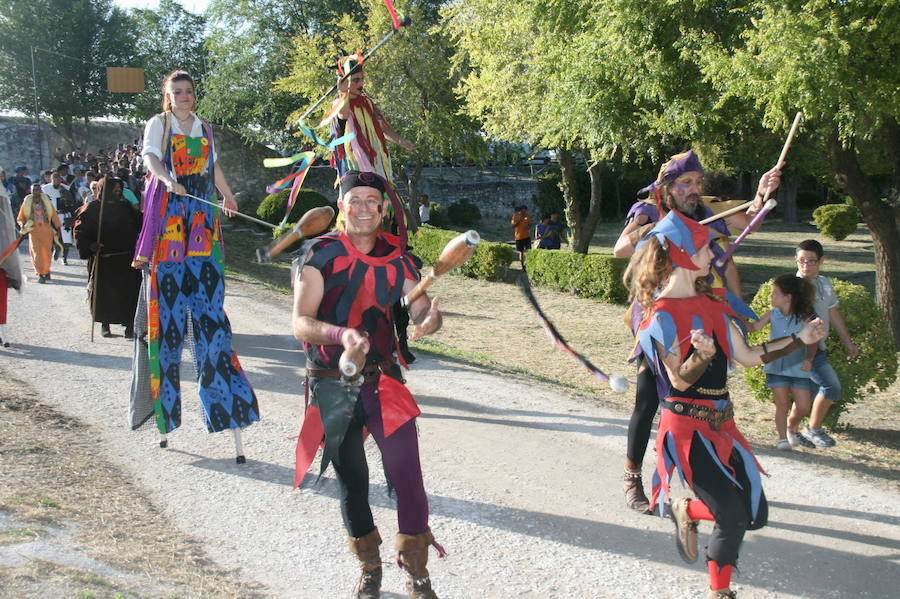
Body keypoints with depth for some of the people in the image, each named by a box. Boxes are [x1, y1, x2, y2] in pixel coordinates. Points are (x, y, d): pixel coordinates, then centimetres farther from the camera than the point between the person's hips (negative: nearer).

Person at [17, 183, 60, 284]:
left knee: (46, 252, 4)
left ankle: (46, 271, 26)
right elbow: (20, 218, 10)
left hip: (46, 231, 1)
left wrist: (58, 229, 6)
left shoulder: (46, 202, 4)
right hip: (33, 231, 0)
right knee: (36, 252, -11)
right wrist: (22, 225, -10)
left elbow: (54, 216, 8)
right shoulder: (27, 203, 4)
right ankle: (40, 274, -8)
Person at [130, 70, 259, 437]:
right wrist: (169, 180, -33)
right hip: (168, 210, -4)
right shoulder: (159, 124, 4)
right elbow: (151, 157, -14)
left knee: (208, 294, -2)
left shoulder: (204, 128, 18)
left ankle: (218, 384, -3)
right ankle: (165, 390, -2)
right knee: (168, 293, -7)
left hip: (202, 213, 4)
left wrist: (228, 196, 39)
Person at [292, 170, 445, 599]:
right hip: (331, 385, -1)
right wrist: (340, 334, -36)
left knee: (407, 476, -7)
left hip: (382, 380, 1)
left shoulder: (397, 257, 1)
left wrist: (429, 319, -30)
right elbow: (300, 322, -17)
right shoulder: (320, 254, -9)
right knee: (351, 481, 10)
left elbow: (422, 309, -5)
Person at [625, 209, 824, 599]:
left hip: (721, 424, 8)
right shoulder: (663, 315, -13)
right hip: (686, 428, -8)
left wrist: (800, 339, 9)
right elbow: (679, 380, -16)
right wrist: (703, 355, -35)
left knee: (755, 515, 5)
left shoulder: (711, 305, 10)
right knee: (733, 517, -11)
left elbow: (748, 357, 11)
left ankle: (685, 510, 29)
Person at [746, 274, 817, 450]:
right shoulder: (773, 315, 0)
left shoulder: (804, 318, -9)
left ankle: (792, 430, 30)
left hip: (798, 368, -1)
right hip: (777, 366, 1)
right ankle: (782, 438, 15)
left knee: (803, 406, 2)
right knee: (782, 404, 2)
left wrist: (809, 359, -20)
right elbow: (754, 326, 5)